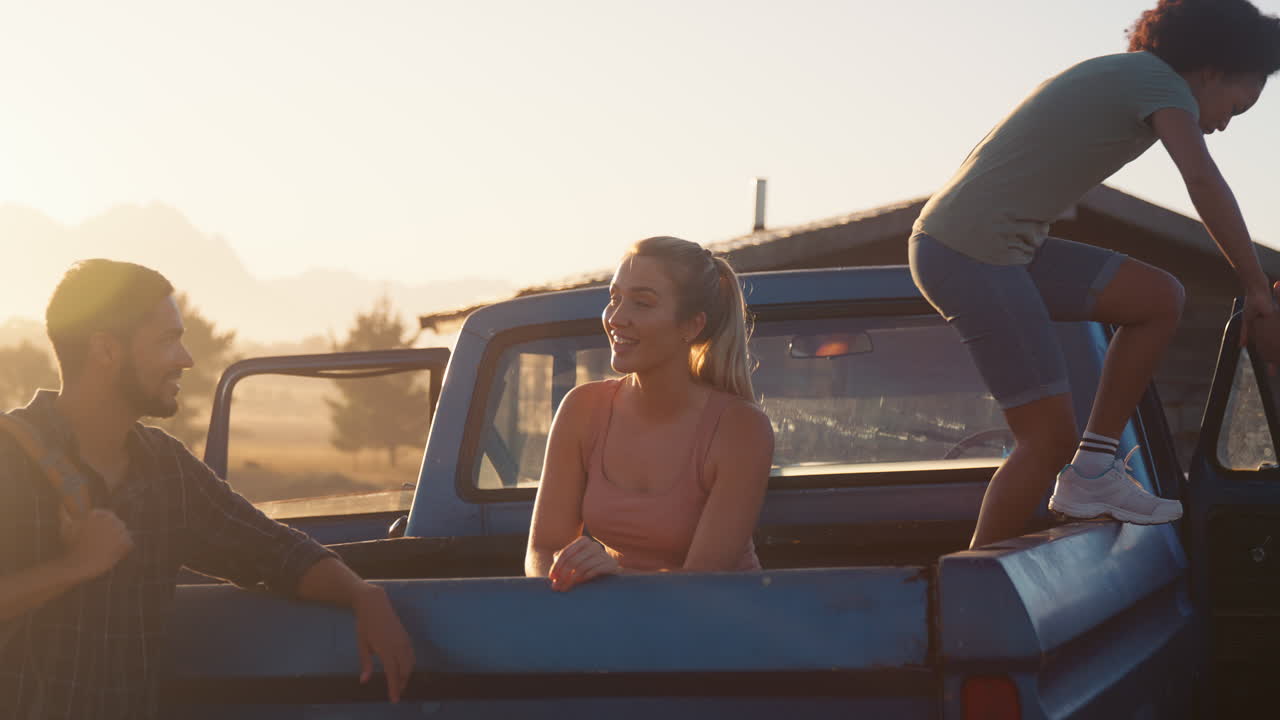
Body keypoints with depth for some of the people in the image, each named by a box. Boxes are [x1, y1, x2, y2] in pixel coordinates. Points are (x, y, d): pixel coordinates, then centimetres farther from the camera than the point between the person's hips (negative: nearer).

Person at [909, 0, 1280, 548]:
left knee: (1158, 300, 7)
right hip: (973, 253, -10)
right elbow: (1203, 181, -21)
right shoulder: (1160, 81, -6)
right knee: (1051, 437, -9)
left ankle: (1092, 473, 7)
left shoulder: (1122, 77, 22)